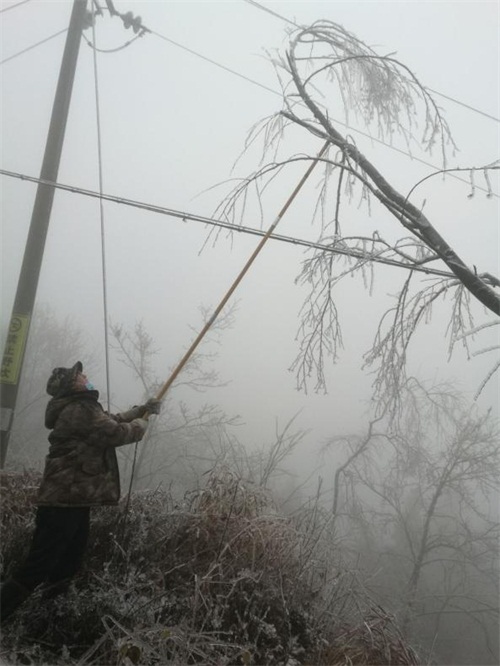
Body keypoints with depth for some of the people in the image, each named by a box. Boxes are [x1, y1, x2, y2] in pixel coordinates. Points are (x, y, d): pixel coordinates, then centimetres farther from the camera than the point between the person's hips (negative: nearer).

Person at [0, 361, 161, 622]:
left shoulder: (82, 409, 19)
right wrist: (140, 425, 0)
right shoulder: (80, 410, -16)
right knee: (39, 566, -9)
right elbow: (115, 433, -20)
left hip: (73, 498, 11)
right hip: (65, 500, -11)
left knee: (69, 562, 19)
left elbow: (112, 421, 32)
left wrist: (142, 409, 25)